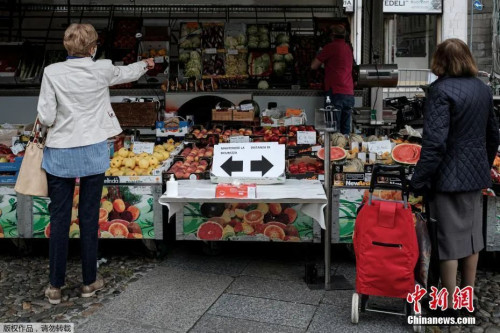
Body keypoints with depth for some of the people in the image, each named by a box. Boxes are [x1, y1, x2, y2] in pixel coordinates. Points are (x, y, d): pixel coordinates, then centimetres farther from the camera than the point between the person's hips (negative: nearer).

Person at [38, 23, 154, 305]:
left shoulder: (52, 72, -8)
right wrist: (145, 65, 40)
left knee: (60, 218, 8)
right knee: (89, 217, 10)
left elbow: (46, 118, -9)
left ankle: (56, 286, 17)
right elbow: (126, 73, 20)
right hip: (93, 153, 0)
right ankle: (90, 281, 22)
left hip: (60, 154, 0)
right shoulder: (103, 70, -3)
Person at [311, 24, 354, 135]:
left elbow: (313, 66, 3)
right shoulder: (348, 48, 17)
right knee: (346, 129, 8)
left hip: (335, 92, -6)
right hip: (349, 93, 7)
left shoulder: (330, 47, -2)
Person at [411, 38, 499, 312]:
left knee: (449, 235, 1)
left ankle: (450, 302, 10)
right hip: (476, 172, 7)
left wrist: (419, 179, -19)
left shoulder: (442, 90, -16)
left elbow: (435, 141, -23)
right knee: (471, 230, 16)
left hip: (448, 175, -7)